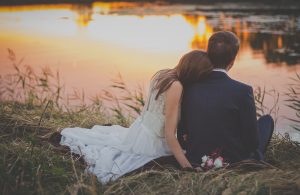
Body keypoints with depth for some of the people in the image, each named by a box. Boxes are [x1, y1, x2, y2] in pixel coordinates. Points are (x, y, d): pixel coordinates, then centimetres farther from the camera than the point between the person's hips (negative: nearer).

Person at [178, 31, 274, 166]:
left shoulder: (189, 88, -8)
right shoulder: (242, 91, -19)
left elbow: (181, 136, 0)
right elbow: (253, 142, -12)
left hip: (196, 162, 4)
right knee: (267, 120, 21)